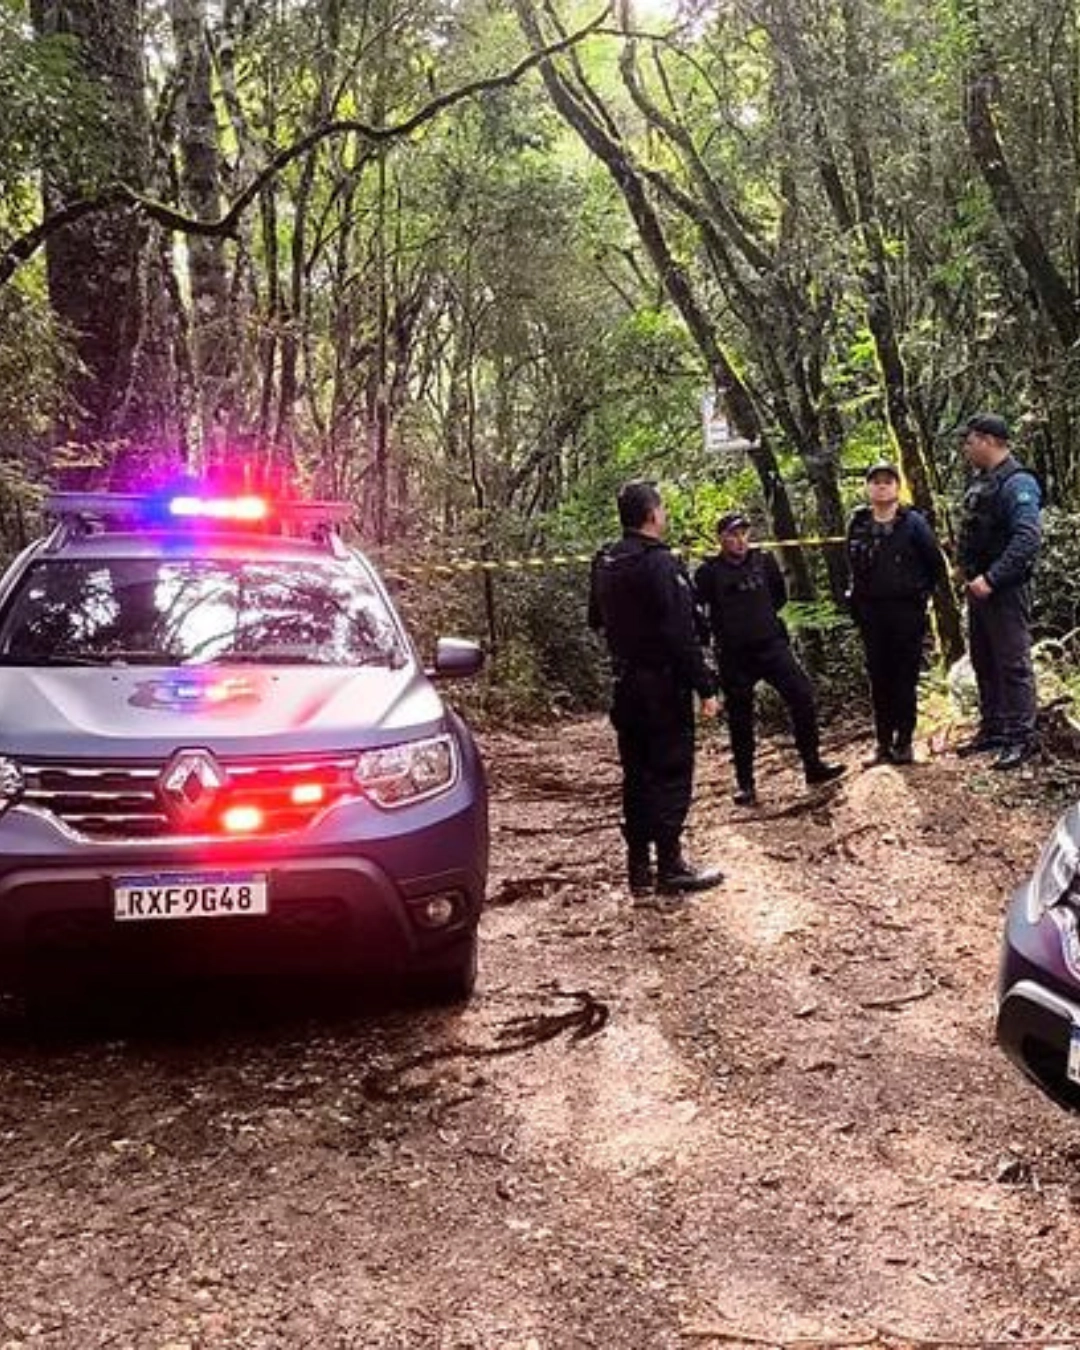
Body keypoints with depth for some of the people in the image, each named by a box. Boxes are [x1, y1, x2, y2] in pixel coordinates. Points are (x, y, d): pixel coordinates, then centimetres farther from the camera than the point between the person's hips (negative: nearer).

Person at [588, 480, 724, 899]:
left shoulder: (604, 562, 7)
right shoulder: (659, 563, -18)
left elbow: (596, 619, 19)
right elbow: (682, 633, -20)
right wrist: (705, 687, -17)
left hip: (626, 685, 8)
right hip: (663, 684, -8)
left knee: (637, 775, 13)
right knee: (671, 775, 0)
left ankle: (638, 867, 17)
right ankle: (670, 867, 3)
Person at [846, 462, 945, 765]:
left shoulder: (913, 522, -4)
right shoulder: (858, 524, 5)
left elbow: (936, 564, 2)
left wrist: (921, 593, 3)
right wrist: (858, 597, 11)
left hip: (906, 611, -3)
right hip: (871, 612, 3)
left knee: (905, 678, 0)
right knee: (879, 679, 6)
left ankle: (904, 742, 7)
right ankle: (883, 742, 12)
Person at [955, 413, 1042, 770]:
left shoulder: (1018, 484, -15)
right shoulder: (980, 482, 13)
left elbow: (1027, 539, -25)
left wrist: (991, 579, -27)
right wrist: (967, 571, 11)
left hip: (1005, 590, -9)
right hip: (979, 588, 9)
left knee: (1013, 664, -3)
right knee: (983, 662, 16)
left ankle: (1021, 737, 3)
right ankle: (992, 728, 27)